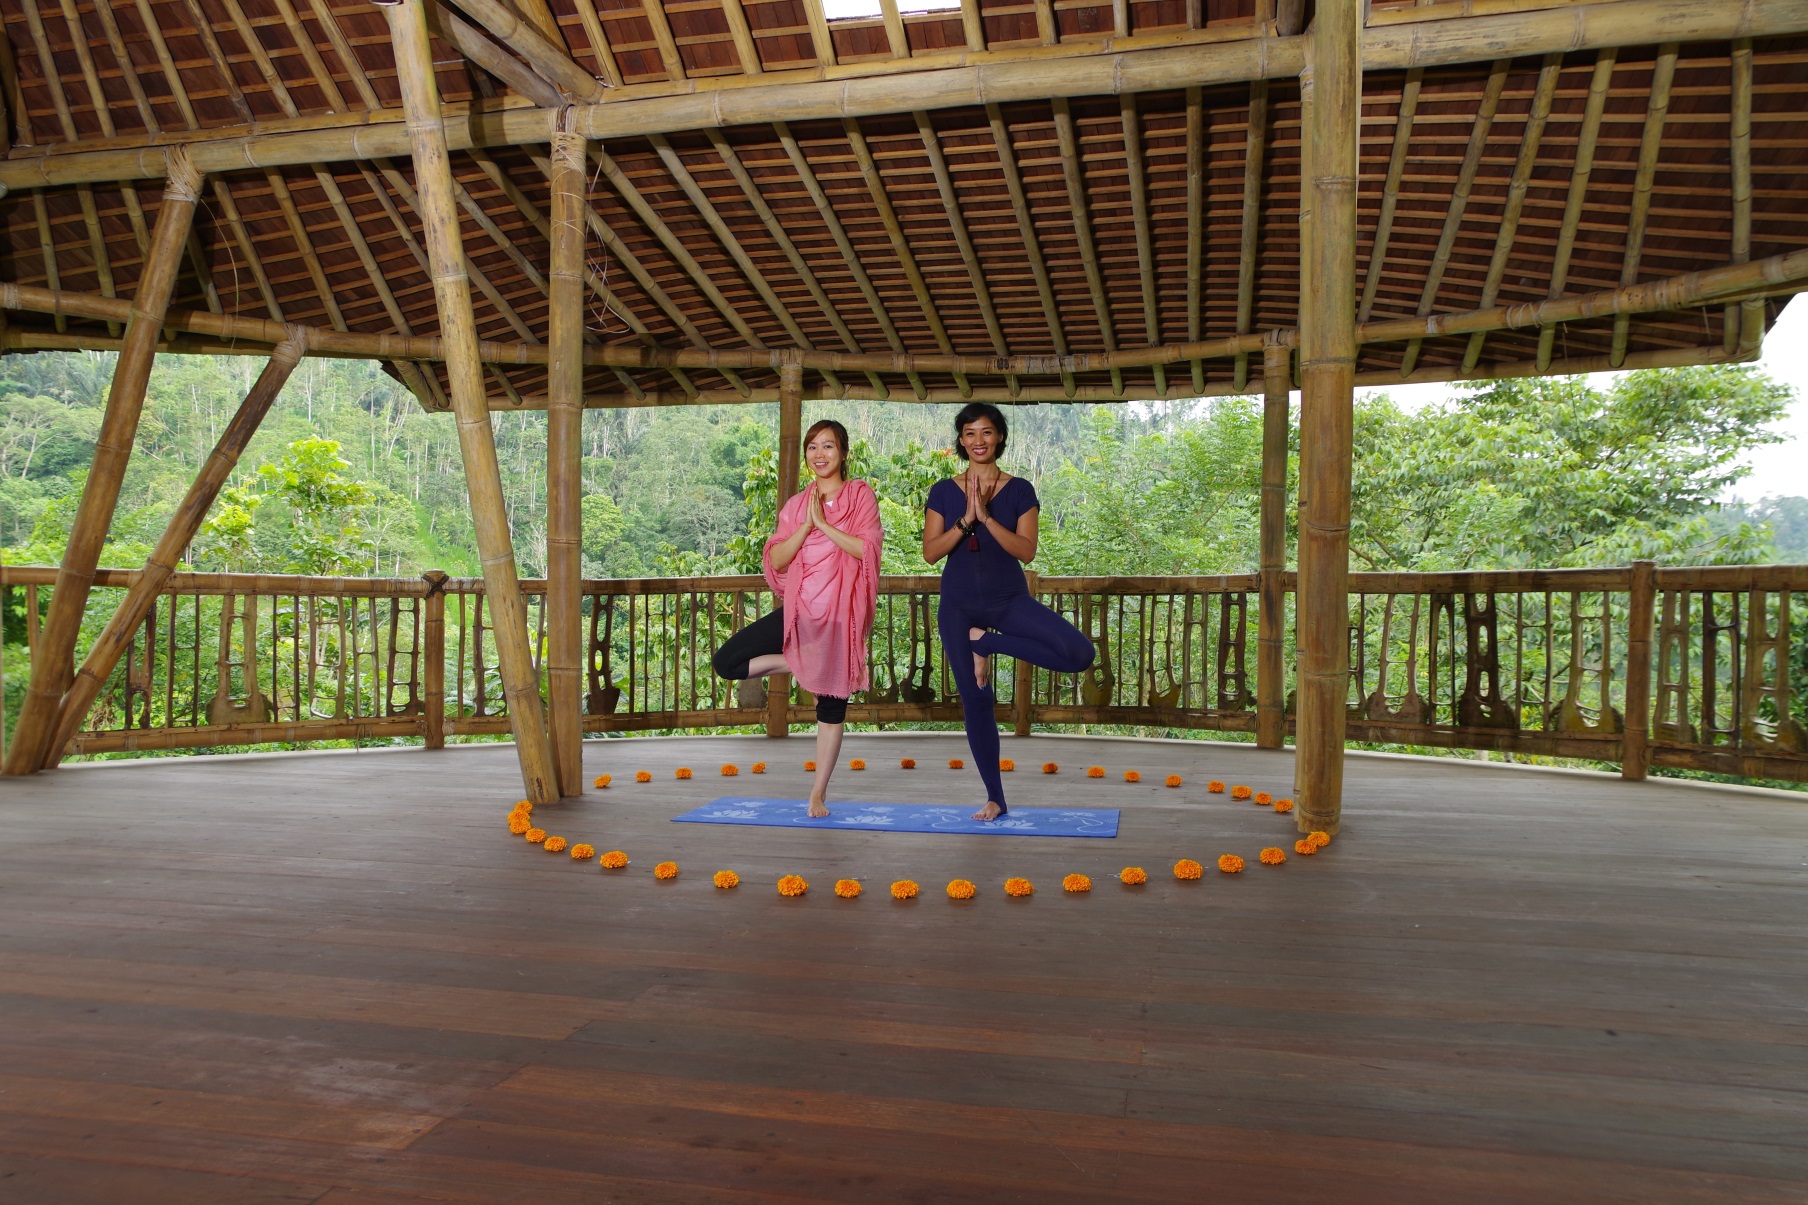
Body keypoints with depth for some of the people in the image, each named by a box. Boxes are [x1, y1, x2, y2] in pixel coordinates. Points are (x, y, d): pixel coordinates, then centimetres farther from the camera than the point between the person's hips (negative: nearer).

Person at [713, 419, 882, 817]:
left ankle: (819, 793, 15)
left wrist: (824, 523, -15)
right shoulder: (796, 504, 11)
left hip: (839, 611, -4)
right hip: (799, 607, 4)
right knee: (726, 660, -7)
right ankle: (798, 666, 8)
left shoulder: (861, 495, 1)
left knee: (832, 702, 4)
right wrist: (806, 525, -11)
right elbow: (776, 560, 2)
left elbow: (868, 549, -12)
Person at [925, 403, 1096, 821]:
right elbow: (930, 552, -6)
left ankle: (988, 642, -3)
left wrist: (986, 517, -20)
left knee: (1079, 653, -22)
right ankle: (995, 800, 17)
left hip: (1009, 599, 0)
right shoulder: (943, 491, 2)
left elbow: (1027, 551, -11)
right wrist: (965, 519, -18)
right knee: (975, 700, 4)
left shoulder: (1019, 490, -1)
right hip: (959, 604, 1)